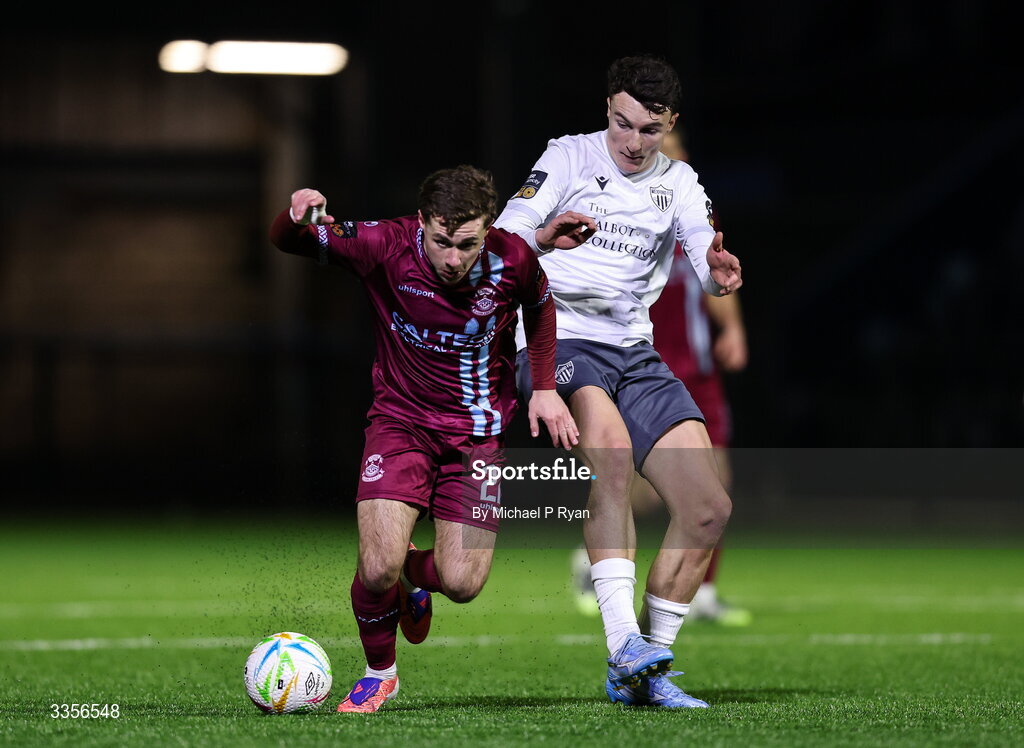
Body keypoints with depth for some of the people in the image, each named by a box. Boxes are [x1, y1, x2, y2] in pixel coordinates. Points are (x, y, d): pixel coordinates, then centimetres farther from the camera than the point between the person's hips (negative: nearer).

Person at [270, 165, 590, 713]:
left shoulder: (513, 261, -15)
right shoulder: (385, 246, -20)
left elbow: (539, 306, 9)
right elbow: (288, 241, -12)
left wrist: (545, 388, 4)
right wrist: (299, 219, -36)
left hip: (476, 431, 1)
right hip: (400, 419, -1)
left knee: (461, 583, -9)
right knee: (377, 570, -17)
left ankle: (415, 571, 30)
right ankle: (380, 672, 15)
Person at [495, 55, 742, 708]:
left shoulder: (678, 182, 13)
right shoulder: (570, 156, 3)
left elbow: (704, 247, -6)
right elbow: (506, 236, -8)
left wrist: (718, 269, -30)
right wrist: (541, 237, -32)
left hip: (634, 352, 5)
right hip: (554, 337, -5)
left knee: (709, 509, -5)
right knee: (609, 438, -36)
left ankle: (644, 672, 6)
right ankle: (624, 647, -39)